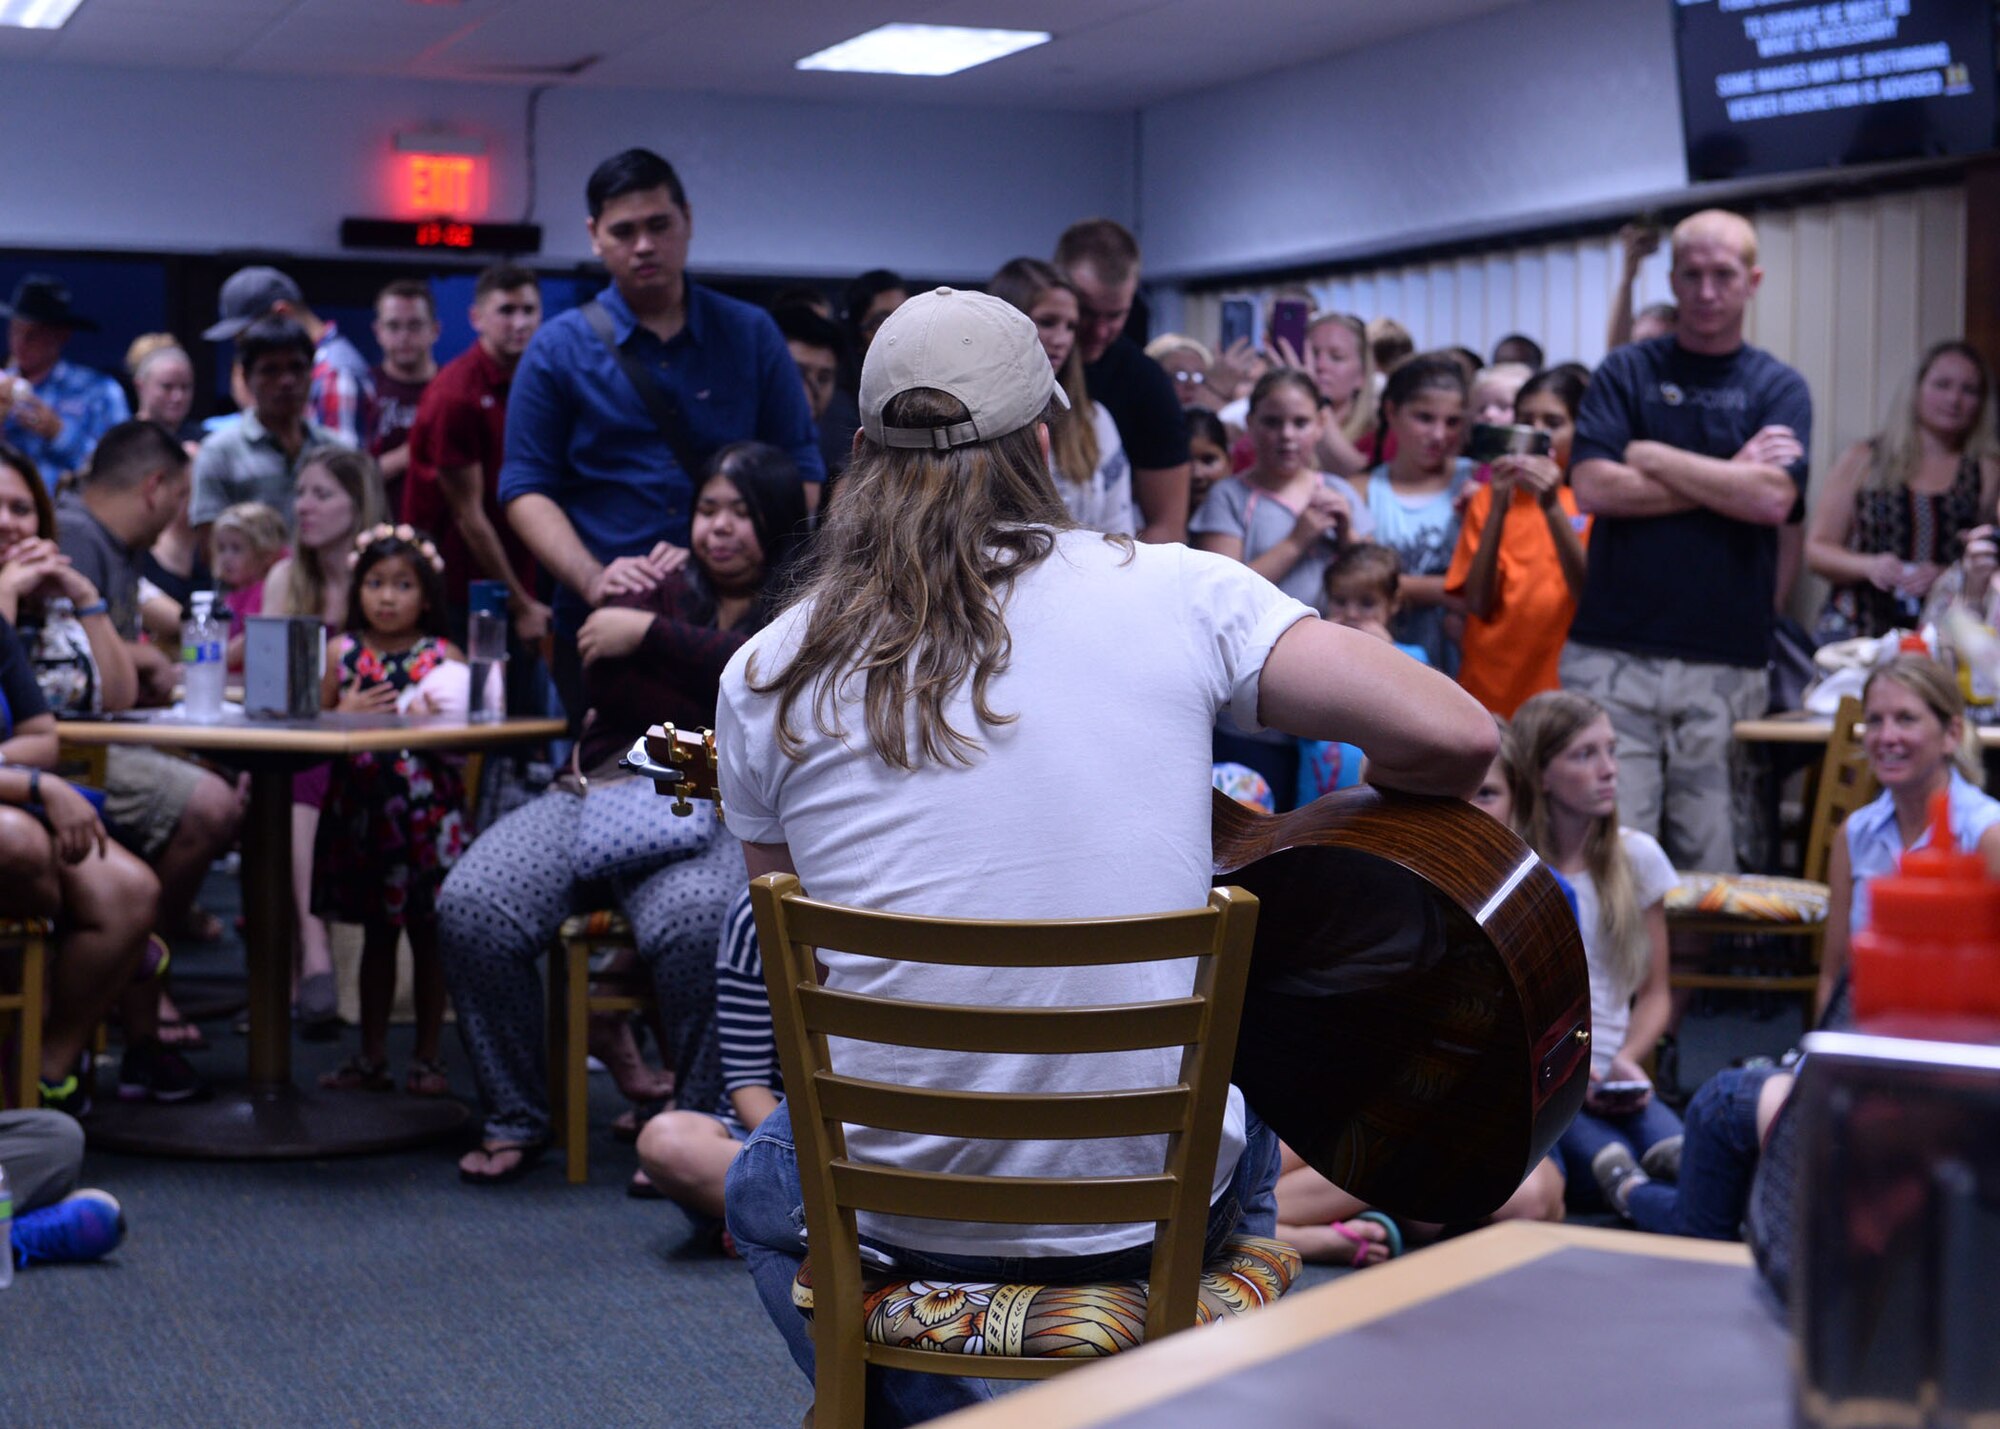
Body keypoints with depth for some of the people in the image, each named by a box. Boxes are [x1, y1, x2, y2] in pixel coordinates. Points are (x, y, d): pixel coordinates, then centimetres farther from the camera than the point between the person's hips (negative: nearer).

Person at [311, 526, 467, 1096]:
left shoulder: (444, 655, 2)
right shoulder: (343, 652, 6)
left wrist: (436, 719, -17)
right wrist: (347, 713, -13)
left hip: (428, 810, -2)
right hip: (362, 808, 2)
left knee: (428, 936, 4)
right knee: (375, 935, 11)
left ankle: (427, 1058, 13)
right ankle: (371, 1057, 19)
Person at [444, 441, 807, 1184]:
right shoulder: (663, 585, 21)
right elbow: (601, 687, 10)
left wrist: (650, 635, -9)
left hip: (719, 816, -4)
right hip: (598, 792, 5)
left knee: (693, 923, -38)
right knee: (470, 907, -19)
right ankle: (515, 1119, -5)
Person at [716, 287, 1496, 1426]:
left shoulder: (767, 676, -3)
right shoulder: (1176, 589, -7)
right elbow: (1455, 737, -13)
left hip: (901, 1205, 0)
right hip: (1157, 1198, 0)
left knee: (760, 1191, 35)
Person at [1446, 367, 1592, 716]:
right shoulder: (1490, 497, 9)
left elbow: (1592, 596, -12)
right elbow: (1478, 604, -3)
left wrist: (1552, 506, -20)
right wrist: (1498, 509, -13)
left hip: (1560, 684, -1)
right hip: (1489, 686, 1)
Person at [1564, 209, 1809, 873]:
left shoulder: (1778, 388, 10)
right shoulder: (1626, 372, 10)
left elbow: (1773, 499, -8)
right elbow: (1593, 488, -5)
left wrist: (1653, 457, -3)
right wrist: (1728, 478, -4)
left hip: (1726, 662, 1)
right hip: (1614, 654, 0)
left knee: (1708, 861, 1)